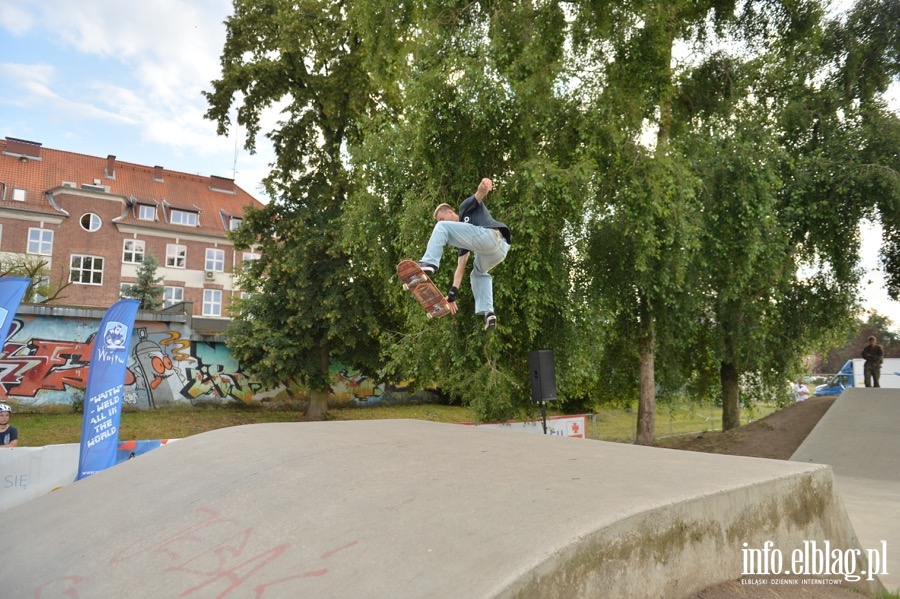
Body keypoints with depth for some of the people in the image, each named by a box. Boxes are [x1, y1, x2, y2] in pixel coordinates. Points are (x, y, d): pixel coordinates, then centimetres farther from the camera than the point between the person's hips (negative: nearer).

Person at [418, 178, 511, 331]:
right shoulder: (463, 237, 37)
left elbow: (479, 194, 2)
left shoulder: (465, 207, 24)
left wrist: (485, 184, -23)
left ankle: (428, 264, -19)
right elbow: (460, 267, 31)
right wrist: (453, 293, 25)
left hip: (490, 234, -9)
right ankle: (488, 313, 16)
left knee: (441, 228, -3)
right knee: (478, 273, 34)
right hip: (501, 249, 9)